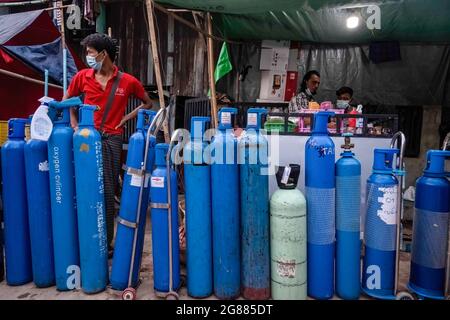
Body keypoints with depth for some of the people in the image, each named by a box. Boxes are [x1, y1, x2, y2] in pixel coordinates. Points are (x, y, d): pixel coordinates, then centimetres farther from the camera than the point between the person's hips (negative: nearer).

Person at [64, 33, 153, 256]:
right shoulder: (83, 77, 7)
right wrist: (74, 125, 6)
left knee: (107, 192, 1)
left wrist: (125, 119, 2)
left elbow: (147, 104, 14)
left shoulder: (127, 81, 1)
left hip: (111, 139, -2)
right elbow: (67, 100, 20)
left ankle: (106, 241, 14)